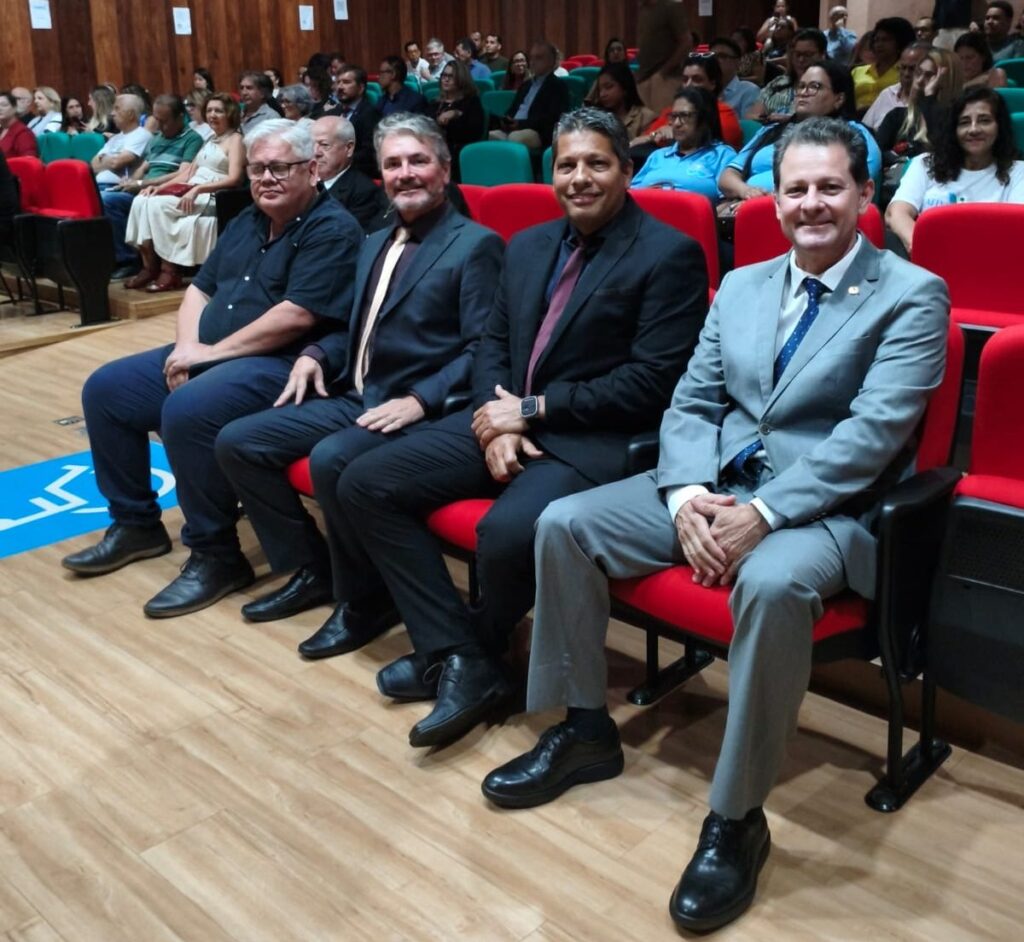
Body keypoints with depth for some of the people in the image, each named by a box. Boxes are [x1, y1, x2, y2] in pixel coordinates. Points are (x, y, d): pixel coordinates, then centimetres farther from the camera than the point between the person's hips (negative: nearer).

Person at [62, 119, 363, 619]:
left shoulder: (332, 230, -11)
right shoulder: (246, 222, 17)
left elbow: (296, 316, -22)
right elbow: (200, 289, 17)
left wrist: (212, 352, -17)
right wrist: (187, 345, -4)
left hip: (281, 366, -9)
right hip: (207, 353, 10)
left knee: (187, 411, -34)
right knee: (105, 390, 4)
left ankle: (216, 555, -18)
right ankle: (135, 523, 16)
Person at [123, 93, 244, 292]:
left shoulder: (235, 139, 0)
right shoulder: (210, 140, 24)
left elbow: (233, 179, -14)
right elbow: (188, 172, 19)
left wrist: (197, 189, -24)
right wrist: (160, 186, 2)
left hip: (212, 198, -8)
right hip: (191, 192, 8)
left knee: (158, 205, -27)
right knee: (141, 201, -16)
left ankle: (169, 270, -20)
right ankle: (149, 267, -18)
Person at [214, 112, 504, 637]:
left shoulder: (475, 246, -5)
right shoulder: (375, 244, 20)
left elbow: (483, 351, -14)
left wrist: (420, 400, -24)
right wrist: (317, 355, 6)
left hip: (419, 414, -8)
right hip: (353, 399, 9)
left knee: (331, 459, -34)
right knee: (237, 442, 0)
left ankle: (365, 598, -11)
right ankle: (311, 569, 10)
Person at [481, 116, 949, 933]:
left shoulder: (912, 295, -4)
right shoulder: (740, 286, 13)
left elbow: (873, 432, -16)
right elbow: (690, 404, 8)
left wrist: (763, 513, -26)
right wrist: (688, 496, -12)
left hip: (826, 507, -6)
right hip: (714, 486, 6)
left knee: (773, 583, -39)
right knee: (564, 522, -8)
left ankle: (737, 818, -20)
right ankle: (586, 729, 7)